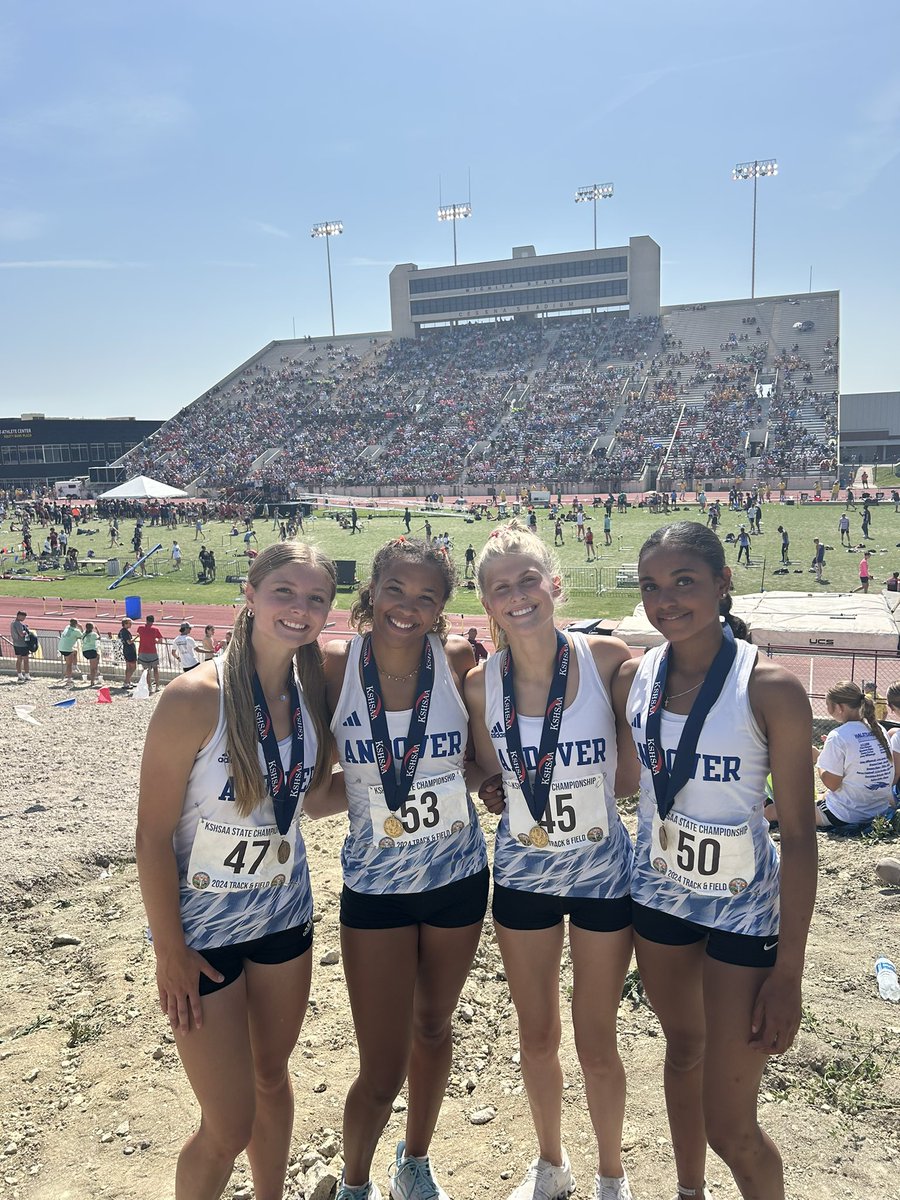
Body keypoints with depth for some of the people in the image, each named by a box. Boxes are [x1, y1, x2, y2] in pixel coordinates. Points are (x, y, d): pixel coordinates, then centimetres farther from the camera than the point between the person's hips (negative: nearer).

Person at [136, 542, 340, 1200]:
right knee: (229, 1128, 4)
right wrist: (170, 953, -12)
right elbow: (153, 835, -17)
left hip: (285, 915, 5)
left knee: (272, 1077, 24)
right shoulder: (197, 697, -24)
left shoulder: (313, 691, -6)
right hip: (203, 928, -5)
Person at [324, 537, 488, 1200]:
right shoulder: (335, 666, -15)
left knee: (433, 1027, 22)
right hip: (376, 886, -1)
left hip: (458, 877, 2)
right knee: (382, 1072, 4)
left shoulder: (459, 661, -13)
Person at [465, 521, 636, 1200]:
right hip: (522, 875, 2)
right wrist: (496, 788, -14)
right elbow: (492, 781, 2)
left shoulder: (609, 660, -18)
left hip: (603, 870, -2)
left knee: (596, 1041, 13)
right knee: (536, 1036, 19)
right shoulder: (482, 684, -12)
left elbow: (636, 773, -7)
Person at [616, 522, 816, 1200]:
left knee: (730, 1127, 0)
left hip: (743, 910, -4)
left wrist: (788, 973, -15)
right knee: (683, 1049, 25)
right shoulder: (633, 677, -6)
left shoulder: (770, 689, -20)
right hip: (659, 894, 5)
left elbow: (800, 832, -16)